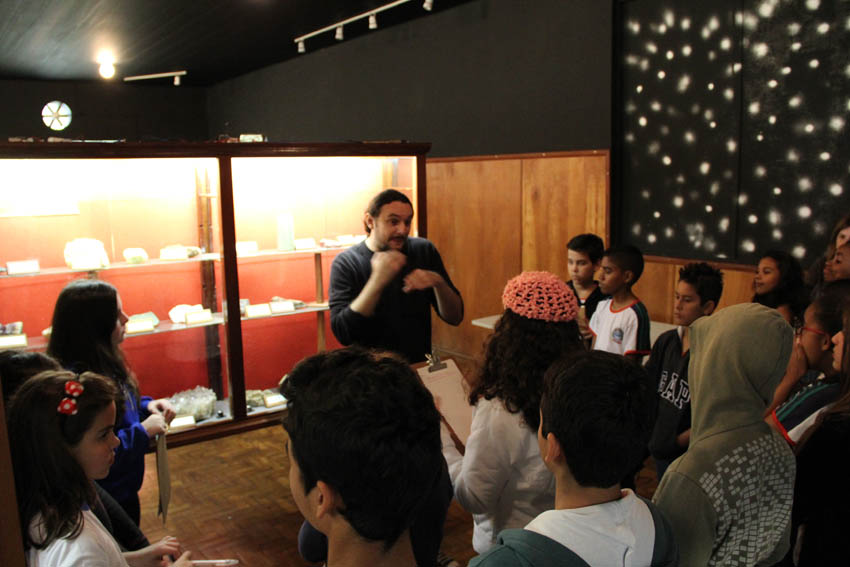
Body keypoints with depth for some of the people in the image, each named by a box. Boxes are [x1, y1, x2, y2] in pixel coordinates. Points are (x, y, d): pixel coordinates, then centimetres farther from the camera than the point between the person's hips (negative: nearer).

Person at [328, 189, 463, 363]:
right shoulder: (345, 263, -6)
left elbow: (455, 318, 3)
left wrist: (438, 283, -16)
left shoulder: (424, 251, 3)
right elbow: (342, 333, -17)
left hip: (420, 365, 2)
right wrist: (377, 282, -25)